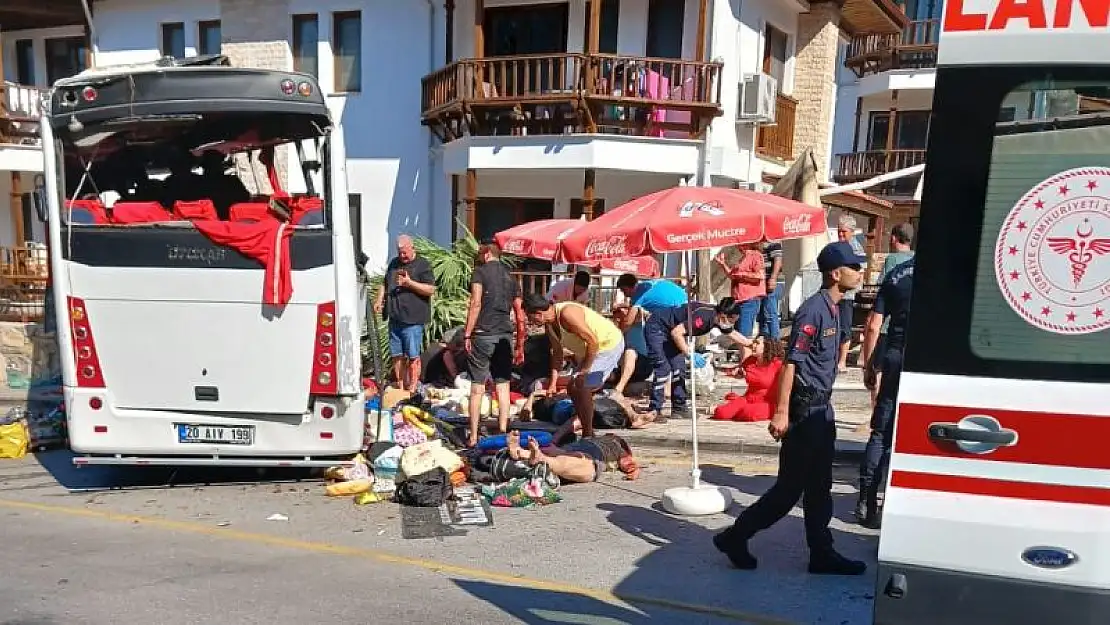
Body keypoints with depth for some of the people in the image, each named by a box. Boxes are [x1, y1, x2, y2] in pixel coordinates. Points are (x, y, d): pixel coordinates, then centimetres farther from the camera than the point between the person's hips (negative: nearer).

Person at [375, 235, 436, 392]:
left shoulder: (422, 265, -3)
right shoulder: (394, 263, 18)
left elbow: (431, 290, -10)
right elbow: (385, 284, 28)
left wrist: (409, 283, -18)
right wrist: (379, 300, 12)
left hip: (413, 320, -6)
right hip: (394, 318, 6)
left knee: (413, 356, -2)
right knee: (397, 355, 9)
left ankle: (412, 389, 5)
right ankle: (400, 388, 18)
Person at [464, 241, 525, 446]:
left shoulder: (480, 272, 1)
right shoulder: (511, 277, 15)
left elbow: (476, 303, -12)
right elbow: (520, 316, 13)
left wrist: (467, 334, -9)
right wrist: (520, 347, 18)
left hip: (483, 335, -4)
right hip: (505, 336, 4)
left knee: (477, 387, 1)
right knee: (503, 385, 9)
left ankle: (473, 437, 3)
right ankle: (503, 432, 8)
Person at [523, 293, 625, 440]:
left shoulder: (567, 314, -30)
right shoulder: (550, 324, -1)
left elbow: (593, 342, -29)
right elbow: (557, 353, 9)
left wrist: (583, 371, -20)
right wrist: (553, 383, 4)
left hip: (610, 344, -10)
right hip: (591, 350, 10)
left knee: (580, 386, -16)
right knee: (573, 388, 12)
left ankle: (588, 435, -7)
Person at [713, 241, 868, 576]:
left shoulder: (834, 309, 12)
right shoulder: (813, 309, -17)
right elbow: (791, 361, -21)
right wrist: (782, 412, -24)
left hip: (822, 408, 9)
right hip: (804, 409, -9)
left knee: (819, 488, 13)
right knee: (790, 487, -2)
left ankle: (822, 554, 22)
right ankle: (735, 537, 10)